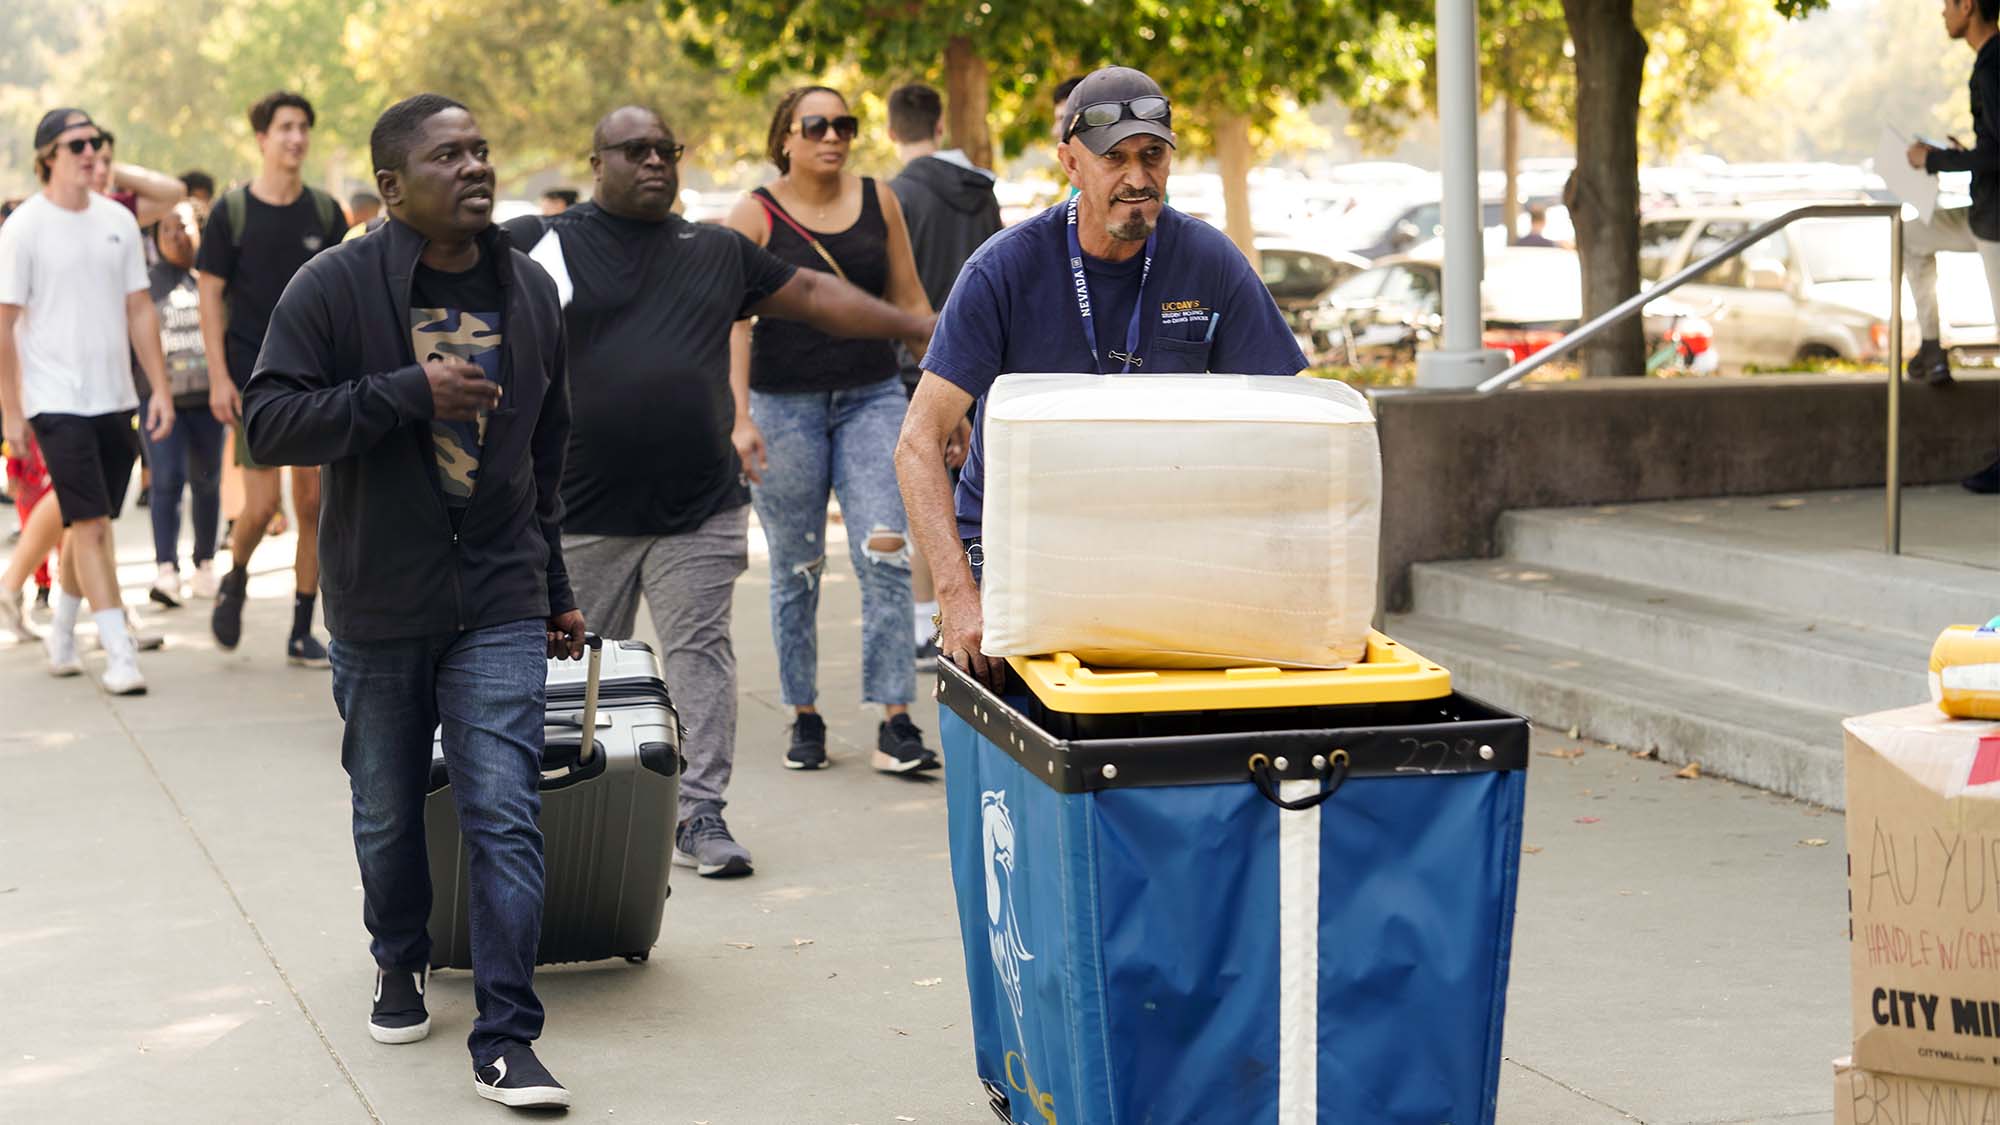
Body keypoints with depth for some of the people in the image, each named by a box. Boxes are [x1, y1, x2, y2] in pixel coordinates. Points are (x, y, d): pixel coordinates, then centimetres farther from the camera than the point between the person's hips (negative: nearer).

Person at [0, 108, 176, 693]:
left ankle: (61, 635, 29)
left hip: (114, 398, 5)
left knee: (87, 523, 12)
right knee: (92, 525, -10)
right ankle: (119, 654, -9)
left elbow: (139, 311, 13)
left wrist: (160, 388, 7)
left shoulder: (117, 220, 8)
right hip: (57, 401, -5)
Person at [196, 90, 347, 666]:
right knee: (262, 503, -8)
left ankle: (302, 631, 9)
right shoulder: (232, 211, -3)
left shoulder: (325, 211, 6)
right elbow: (210, 295, -2)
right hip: (253, 376, -3)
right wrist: (219, 377, -9)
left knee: (312, 500, 1)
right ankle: (235, 580, 23)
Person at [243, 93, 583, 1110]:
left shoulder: (530, 293, 6)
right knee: (387, 814, 14)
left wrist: (553, 590, 20)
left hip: (500, 605, 1)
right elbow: (267, 421, -15)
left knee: (506, 818, -8)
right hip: (379, 608, -1)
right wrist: (409, 393, -24)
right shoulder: (334, 288, -8)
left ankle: (506, 1040, -4)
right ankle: (400, 961, 41)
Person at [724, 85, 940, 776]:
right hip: (785, 403, -1)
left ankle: (895, 724, -9)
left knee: (885, 555, -10)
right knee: (796, 569, 6)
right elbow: (733, 322, -6)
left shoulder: (879, 202, 8)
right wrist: (738, 417, -16)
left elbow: (910, 304, 14)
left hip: (872, 396, 2)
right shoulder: (754, 215, -1)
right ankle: (804, 718, 18)